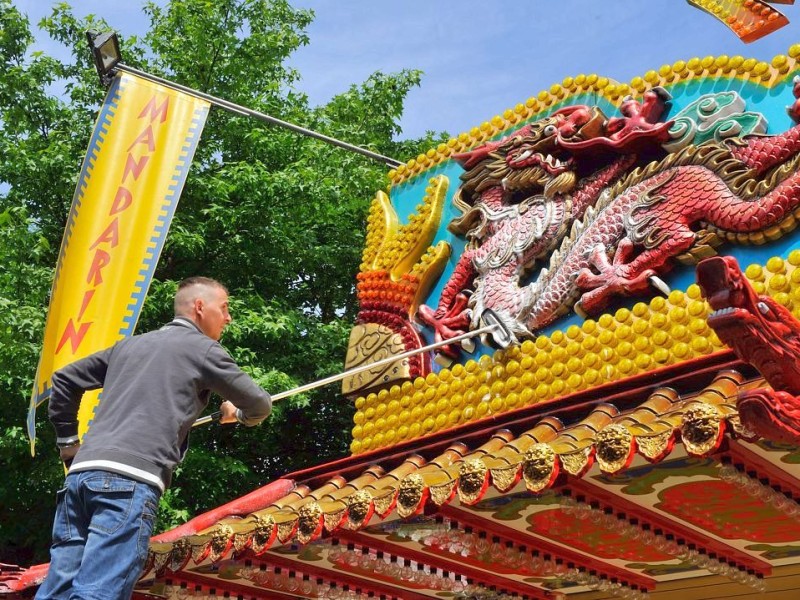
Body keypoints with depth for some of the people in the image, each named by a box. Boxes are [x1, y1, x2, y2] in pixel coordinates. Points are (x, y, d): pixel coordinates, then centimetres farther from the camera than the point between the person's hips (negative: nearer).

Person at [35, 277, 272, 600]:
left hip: (82, 472, 7)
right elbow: (260, 405, 14)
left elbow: (64, 379, 33)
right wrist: (237, 413, 37)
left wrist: (68, 441, 35)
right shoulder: (202, 348, 9)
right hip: (130, 479, -7)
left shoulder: (129, 345, 28)